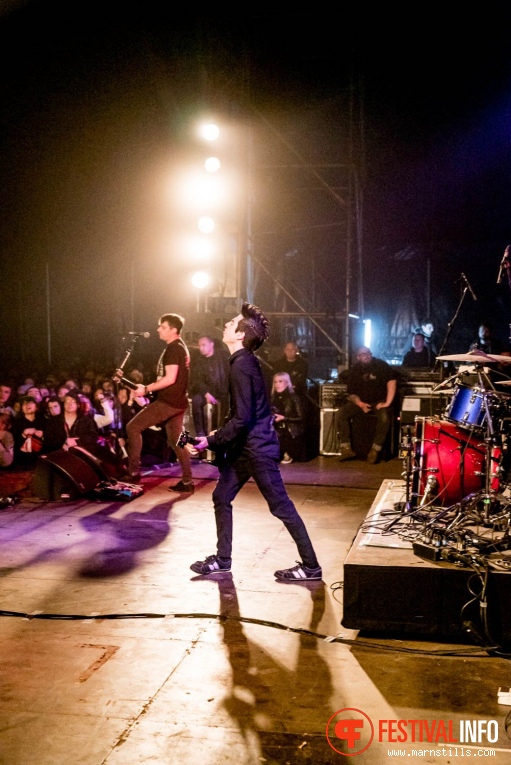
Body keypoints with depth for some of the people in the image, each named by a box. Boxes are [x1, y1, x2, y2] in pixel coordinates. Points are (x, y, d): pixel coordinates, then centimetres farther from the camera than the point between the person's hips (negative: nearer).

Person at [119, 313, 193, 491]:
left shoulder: (173, 349, -14)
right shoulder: (181, 348, 17)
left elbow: (170, 378, -23)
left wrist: (147, 389, -17)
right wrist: (152, 386, 20)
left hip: (168, 401, -10)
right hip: (178, 401, 10)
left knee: (133, 427, -4)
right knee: (177, 440, 13)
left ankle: (133, 471, -2)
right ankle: (187, 482, 12)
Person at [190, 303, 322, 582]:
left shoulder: (242, 365, -21)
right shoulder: (245, 361, 9)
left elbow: (241, 418, -25)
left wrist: (213, 441, -17)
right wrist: (220, 435, 15)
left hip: (257, 448, -10)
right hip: (245, 445, 10)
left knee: (281, 506, -1)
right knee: (221, 497, 14)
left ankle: (311, 567, 9)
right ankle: (222, 559, 26)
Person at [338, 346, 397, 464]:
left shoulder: (381, 365, -8)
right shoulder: (354, 370, 3)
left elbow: (391, 381, -18)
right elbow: (351, 393, 6)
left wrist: (387, 403, -24)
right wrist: (360, 404, -14)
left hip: (379, 401, -3)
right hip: (361, 401, 3)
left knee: (384, 418, -36)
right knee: (341, 413, -20)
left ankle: (375, 450, -22)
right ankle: (346, 448, -18)